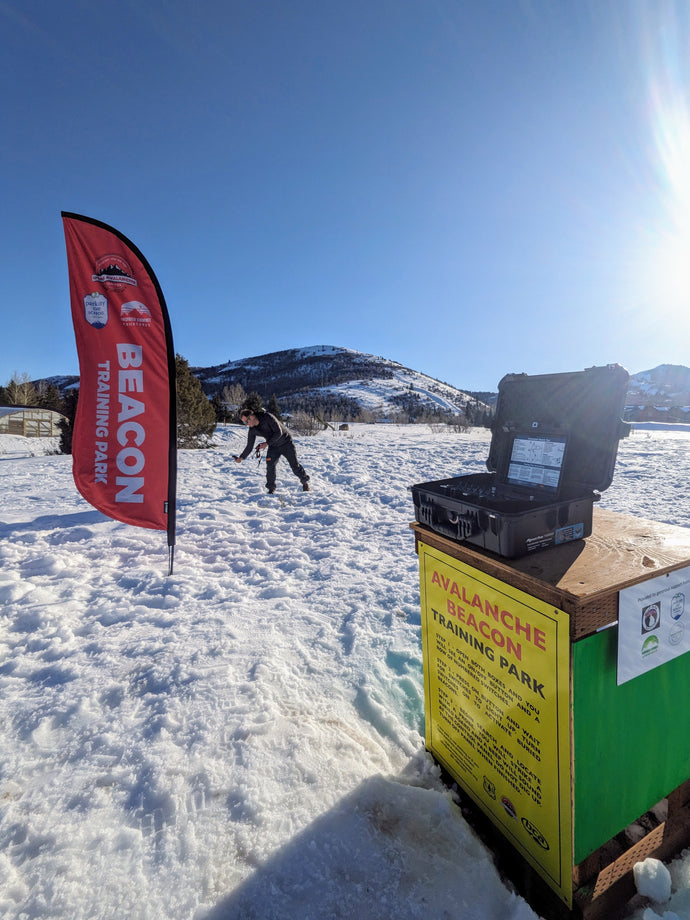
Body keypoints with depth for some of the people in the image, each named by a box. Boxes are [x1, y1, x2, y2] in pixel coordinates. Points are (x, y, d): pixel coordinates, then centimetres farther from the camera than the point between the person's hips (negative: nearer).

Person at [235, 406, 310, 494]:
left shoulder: (267, 417, -27)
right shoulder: (252, 430, -9)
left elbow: (279, 433, -27)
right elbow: (249, 447, -2)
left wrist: (267, 443, -29)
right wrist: (241, 457, -14)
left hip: (286, 442, -4)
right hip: (273, 446, 5)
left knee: (295, 465, 1)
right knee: (270, 465, -14)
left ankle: (305, 482, 23)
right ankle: (271, 488, -1)